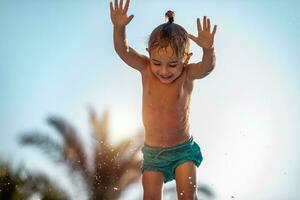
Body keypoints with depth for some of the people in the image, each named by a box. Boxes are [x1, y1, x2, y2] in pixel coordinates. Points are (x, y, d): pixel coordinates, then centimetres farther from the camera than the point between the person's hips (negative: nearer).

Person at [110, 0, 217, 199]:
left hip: (183, 148, -1)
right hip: (153, 152, 2)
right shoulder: (146, 69, -10)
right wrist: (119, 27, -41)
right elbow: (123, 51, -22)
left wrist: (208, 48, -56)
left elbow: (207, 67, -35)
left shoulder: (187, 74, -15)